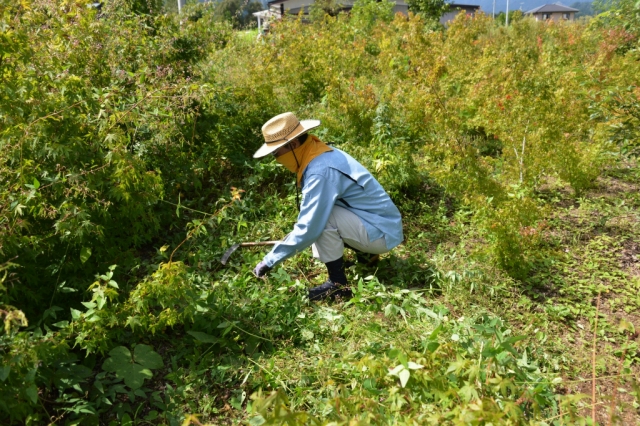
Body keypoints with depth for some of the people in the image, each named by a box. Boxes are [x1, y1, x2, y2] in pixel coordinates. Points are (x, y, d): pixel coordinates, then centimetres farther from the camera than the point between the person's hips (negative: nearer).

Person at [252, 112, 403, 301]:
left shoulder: (321, 171, -26)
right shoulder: (320, 155, 3)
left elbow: (308, 230, -27)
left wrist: (269, 261, -18)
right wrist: (292, 238, 24)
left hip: (381, 233, -9)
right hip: (382, 225, 9)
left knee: (321, 218, -24)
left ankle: (338, 284, -11)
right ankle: (365, 251, 18)